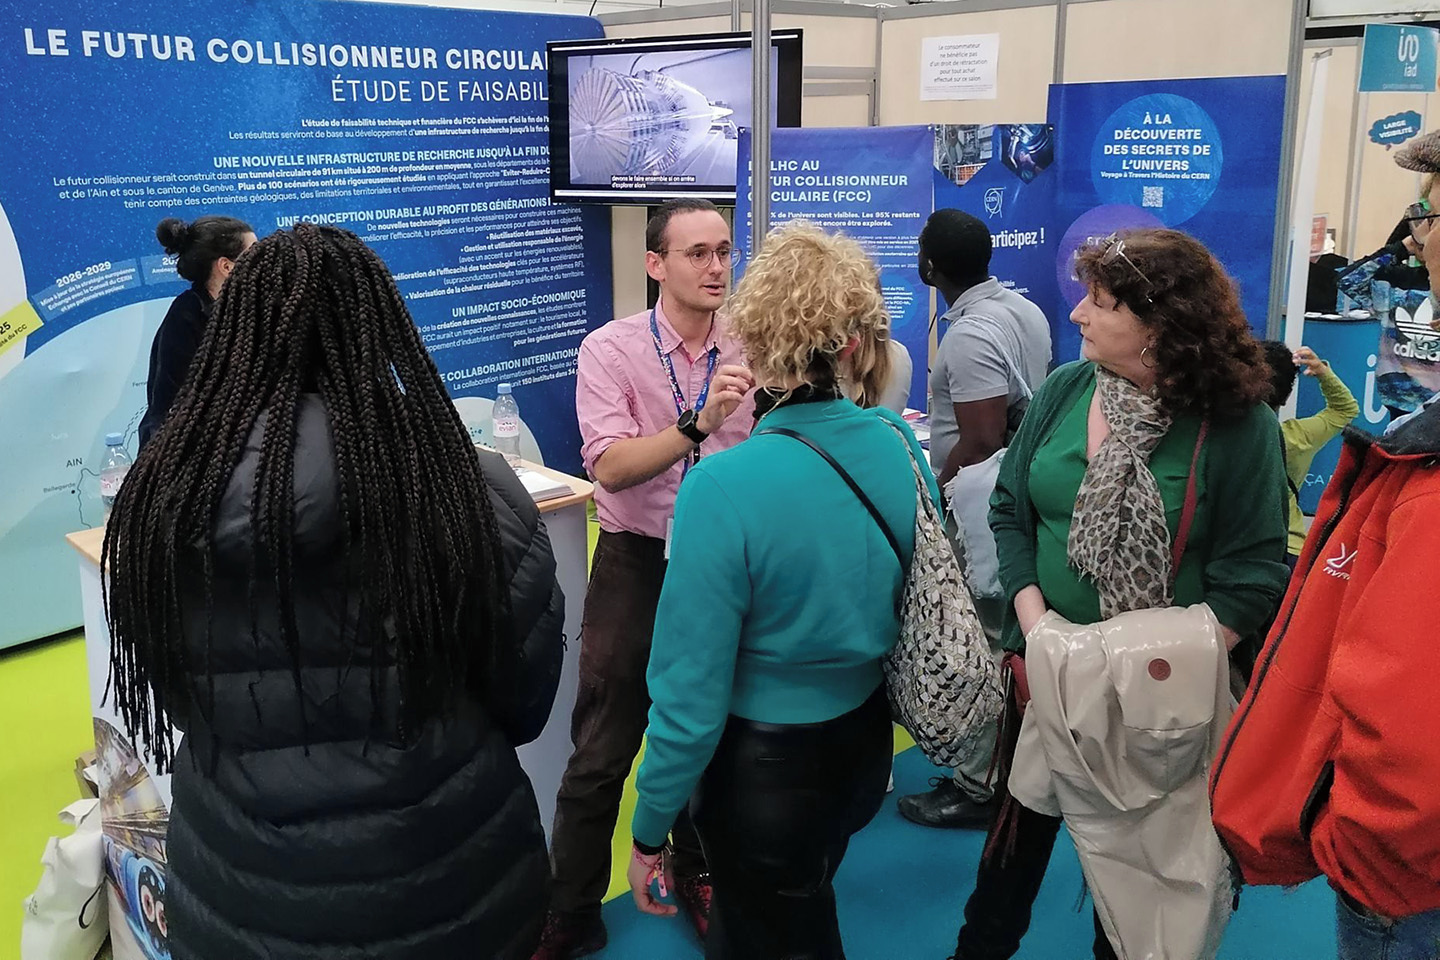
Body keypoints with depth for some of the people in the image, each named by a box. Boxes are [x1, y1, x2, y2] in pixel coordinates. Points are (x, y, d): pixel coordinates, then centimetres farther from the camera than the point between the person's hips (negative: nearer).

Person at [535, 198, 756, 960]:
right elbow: (610, 467, -24)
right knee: (601, 753, 6)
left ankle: (697, 877, 43)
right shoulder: (612, 349, -11)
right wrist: (699, 423, -36)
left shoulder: (747, 351, -1)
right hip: (637, 566, -3)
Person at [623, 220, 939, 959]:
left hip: (765, 766, -5)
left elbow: (691, 691, -23)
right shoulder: (900, 445, -10)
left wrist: (650, 831, -9)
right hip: (865, 743, 5)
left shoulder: (723, 487, -29)